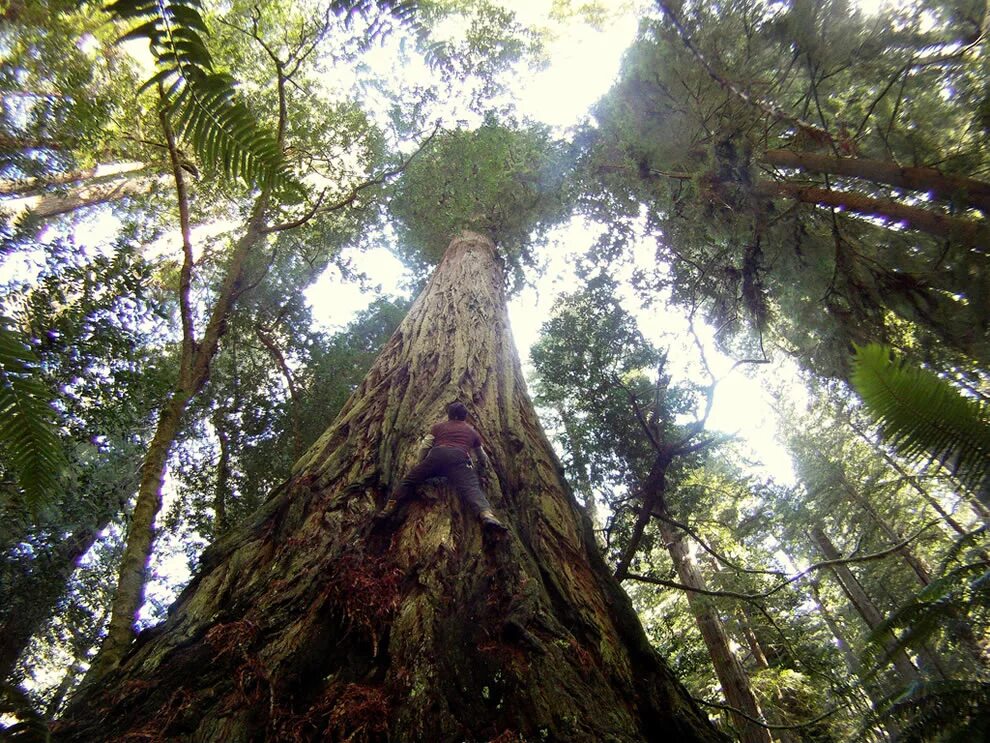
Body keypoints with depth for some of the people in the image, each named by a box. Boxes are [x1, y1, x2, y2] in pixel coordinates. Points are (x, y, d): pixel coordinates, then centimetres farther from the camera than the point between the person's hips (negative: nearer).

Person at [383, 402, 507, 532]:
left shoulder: (439, 426, 31)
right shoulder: (472, 431, 33)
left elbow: (424, 446, 20)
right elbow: (483, 458, 43)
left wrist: (422, 465, 35)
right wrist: (482, 467, 65)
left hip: (437, 454, 1)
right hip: (459, 458, -1)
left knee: (409, 479, 14)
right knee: (471, 488, -18)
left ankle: (389, 507, 2)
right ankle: (486, 515, -44)